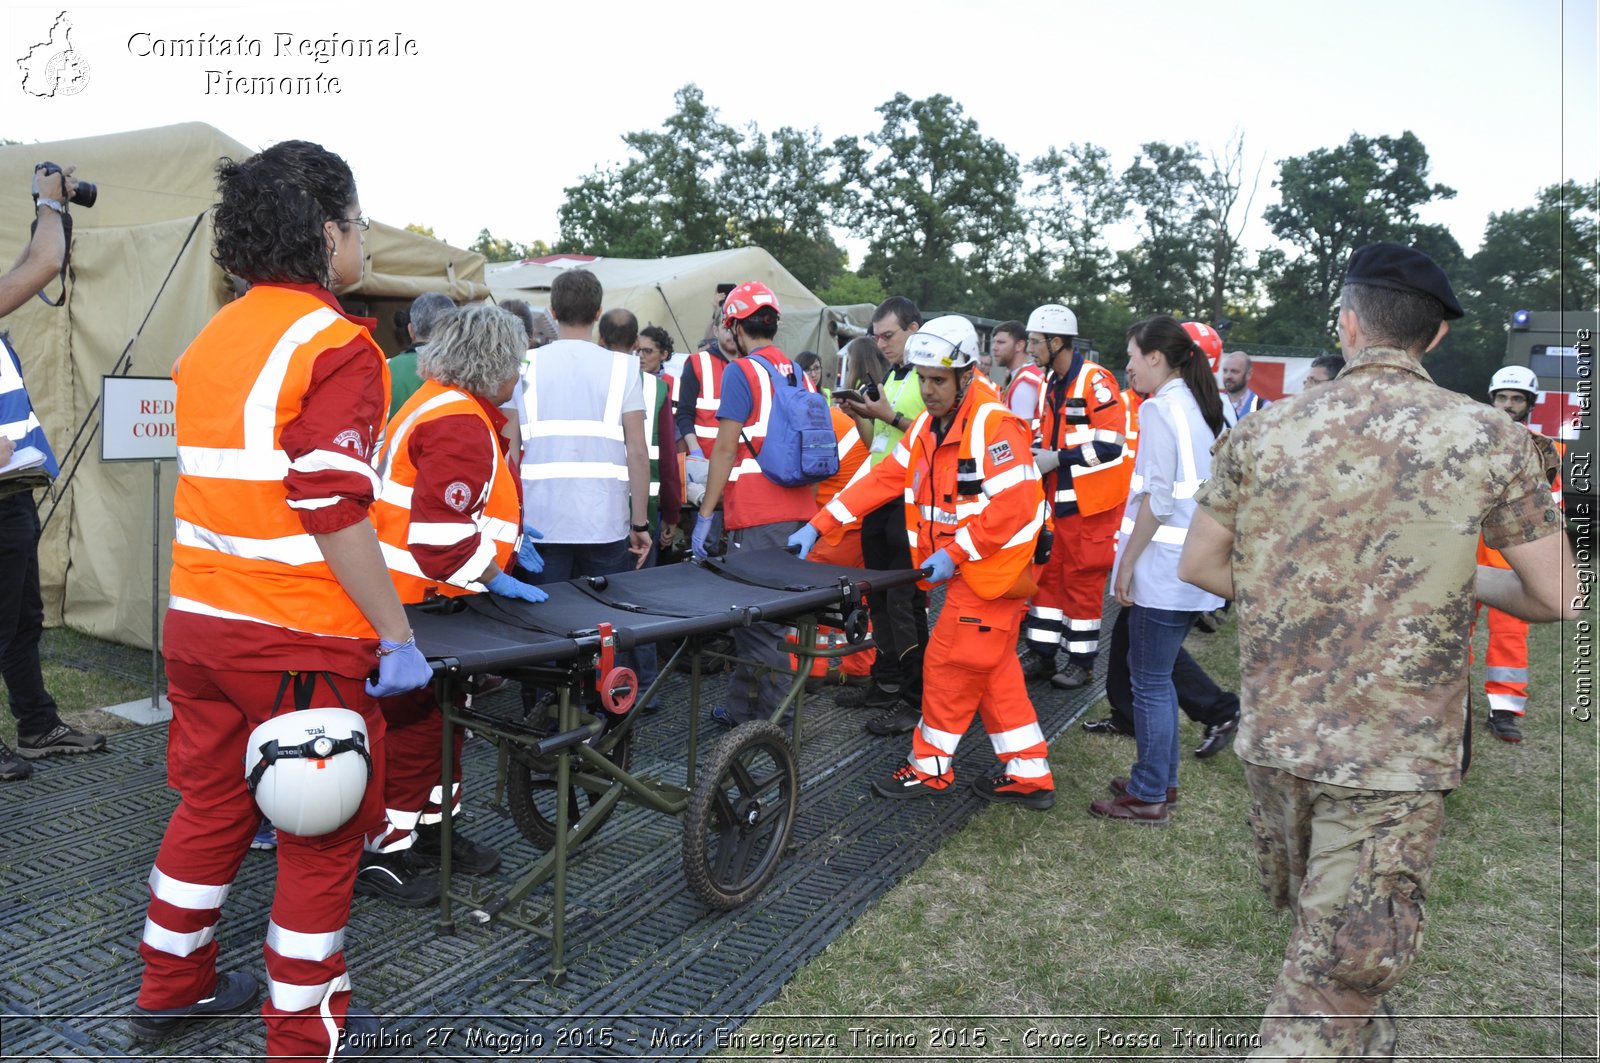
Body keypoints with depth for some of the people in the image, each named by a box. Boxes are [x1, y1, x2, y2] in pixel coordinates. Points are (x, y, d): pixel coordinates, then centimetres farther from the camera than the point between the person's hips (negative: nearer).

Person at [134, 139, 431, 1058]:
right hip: (297, 638, -8)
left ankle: (172, 987, 38)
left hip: (197, 621, 8)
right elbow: (334, 513, -21)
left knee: (212, 802, 21)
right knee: (323, 832, 7)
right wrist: (397, 636, -17)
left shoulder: (209, 339, 11)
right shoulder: (334, 344, -15)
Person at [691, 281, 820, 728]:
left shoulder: (742, 371, -7)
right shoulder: (799, 374, 15)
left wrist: (705, 514, -8)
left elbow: (726, 448, -11)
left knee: (754, 616, -1)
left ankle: (755, 718, 6)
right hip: (799, 511, 8)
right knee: (778, 615, 14)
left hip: (757, 517, -8)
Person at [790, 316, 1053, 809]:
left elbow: (1014, 506, -24)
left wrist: (955, 552, -21)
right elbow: (884, 479, 7)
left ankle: (930, 767, 17)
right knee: (995, 672, 13)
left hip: (993, 569, -9)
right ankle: (1029, 775, 23)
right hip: (965, 567, 9)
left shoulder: (994, 424, -19)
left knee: (949, 664, 0)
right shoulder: (927, 426, 8)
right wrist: (818, 525, 0)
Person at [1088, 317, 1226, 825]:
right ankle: (1161, 778, 30)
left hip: (1164, 565, -9)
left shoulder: (1160, 408, -12)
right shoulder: (1204, 407, 13)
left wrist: (1127, 562, -13)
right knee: (1159, 676, 19)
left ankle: (1148, 796, 10)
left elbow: (1157, 498, -18)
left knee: (1150, 682, 0)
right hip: (1196, 562, 9)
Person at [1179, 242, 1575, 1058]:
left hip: (1273, 734, 4)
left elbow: (1198, 565, 2)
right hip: (1394, 752, -4)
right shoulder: (1489, 439, -9)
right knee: (1333, 978, 5)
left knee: (1315, 925, 27)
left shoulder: (1261, 432, -4)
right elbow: (1555, 598, -4)